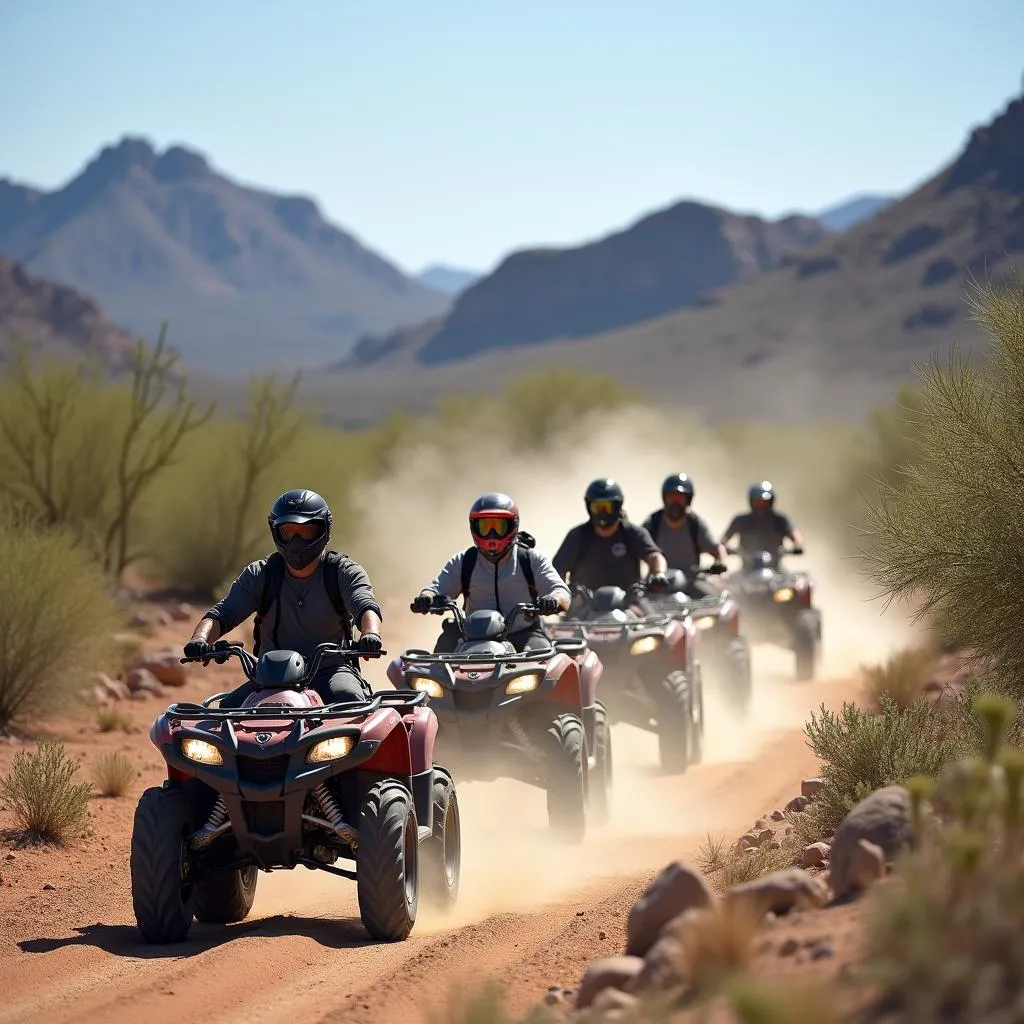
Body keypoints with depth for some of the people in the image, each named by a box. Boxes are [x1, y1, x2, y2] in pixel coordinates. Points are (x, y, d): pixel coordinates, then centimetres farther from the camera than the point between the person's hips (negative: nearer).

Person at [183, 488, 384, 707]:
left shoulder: (344, 571, 1)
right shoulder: (260, 574, 6)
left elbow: (366, 607, -17)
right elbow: (222, 614, -4)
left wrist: (370, 634, -43)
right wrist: (200, 639, -29)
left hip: (331, 671, -2)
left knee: (349, 697, -35)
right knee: (230, 707, -24)